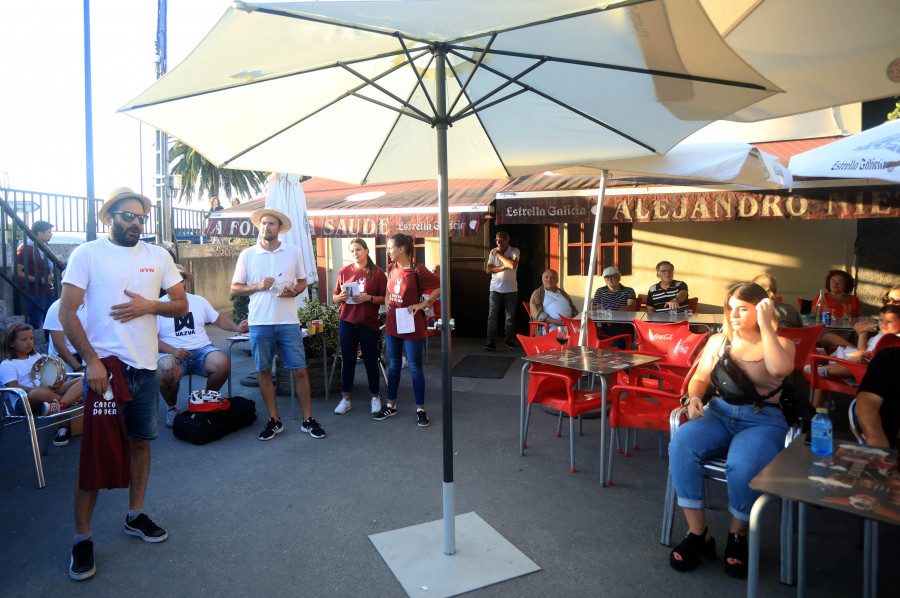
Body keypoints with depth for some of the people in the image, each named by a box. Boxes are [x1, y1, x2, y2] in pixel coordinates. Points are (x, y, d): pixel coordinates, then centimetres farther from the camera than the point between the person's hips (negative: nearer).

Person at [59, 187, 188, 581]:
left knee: (140, 440, 14)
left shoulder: (158, 256, 8)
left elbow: (182, 305, 10)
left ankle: (135, 515, 30)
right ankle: (82, 538, 12)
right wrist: (91, 360, -15)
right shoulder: (87, 253, -3)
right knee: (94, 451, -1)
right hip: (105, 364, -4)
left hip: (146, 366, 4)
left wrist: (149, 305, -10)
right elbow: (67, 312, -7)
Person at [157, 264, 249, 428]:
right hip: (171, 353, -3)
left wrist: (237, 328, 3)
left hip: (201, 349, 3)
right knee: (167, 370, -38)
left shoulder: (199, 301, 16)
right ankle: (172, 408, -5)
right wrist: (173, 351, -21)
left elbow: (218, 320, 23)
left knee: (223, 365, -28)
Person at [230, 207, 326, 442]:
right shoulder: (247, 255, 5)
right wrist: (258, 286, -10)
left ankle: (308, 420, 12)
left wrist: (294, 290, -8)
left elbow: (302, 281, 14)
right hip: (260, 323, 1)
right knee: (264, 372, 6)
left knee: (300, 370, 0)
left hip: (288, 321, 0)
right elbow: (235, 288, 7)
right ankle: (274, 420, 20)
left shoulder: (293, 252, 7)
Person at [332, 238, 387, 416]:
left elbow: (384, 299, -2)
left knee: (370, 360, 5)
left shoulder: (377, 272, -1)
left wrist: (368, 298, -17)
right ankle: (345, 398, 15)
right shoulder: (344, 271, 6)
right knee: (348, 360, 6)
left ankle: (375, 397, 19)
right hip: (347, 322, 2)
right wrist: (341, 296, -11)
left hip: (369, 323, -2)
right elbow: (334, 298, 10)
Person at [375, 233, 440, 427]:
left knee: (415, 369, 2)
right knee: (393, 366, 16)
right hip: (392, 325, 7)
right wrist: (387, 301, 10)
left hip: (411, 326, -6)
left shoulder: (417, 270, -14)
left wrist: (424, 304, -14)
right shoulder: (391, 269, 6)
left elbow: (441, 286, -13)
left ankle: (420, 410, 14)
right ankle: (391, 405, 28)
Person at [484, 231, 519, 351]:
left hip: (511, 289, -1)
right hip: (495, 288, 1)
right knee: (492, 315, -5)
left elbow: (513, 265, -19)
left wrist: (499, 255, -10)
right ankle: (491, 342, -3)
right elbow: (489, 270, -2)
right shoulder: (493, 252, 5)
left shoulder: (514, 251, 0)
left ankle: (510, 339, 20)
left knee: (510, 316, 7)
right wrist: (504, 266, -13)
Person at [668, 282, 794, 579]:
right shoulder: (718, 341, 16)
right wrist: (694, 397, -5)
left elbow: (781, 368, -19)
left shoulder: (780, 343, 5)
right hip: (719, 412, 4)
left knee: (743, 465, -35)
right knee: (680, 445, -28)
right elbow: (699, 378, 18)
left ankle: (738, 536, -5)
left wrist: (765, 325, -14)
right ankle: (698, 533, -14)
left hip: (763, 420, -3)